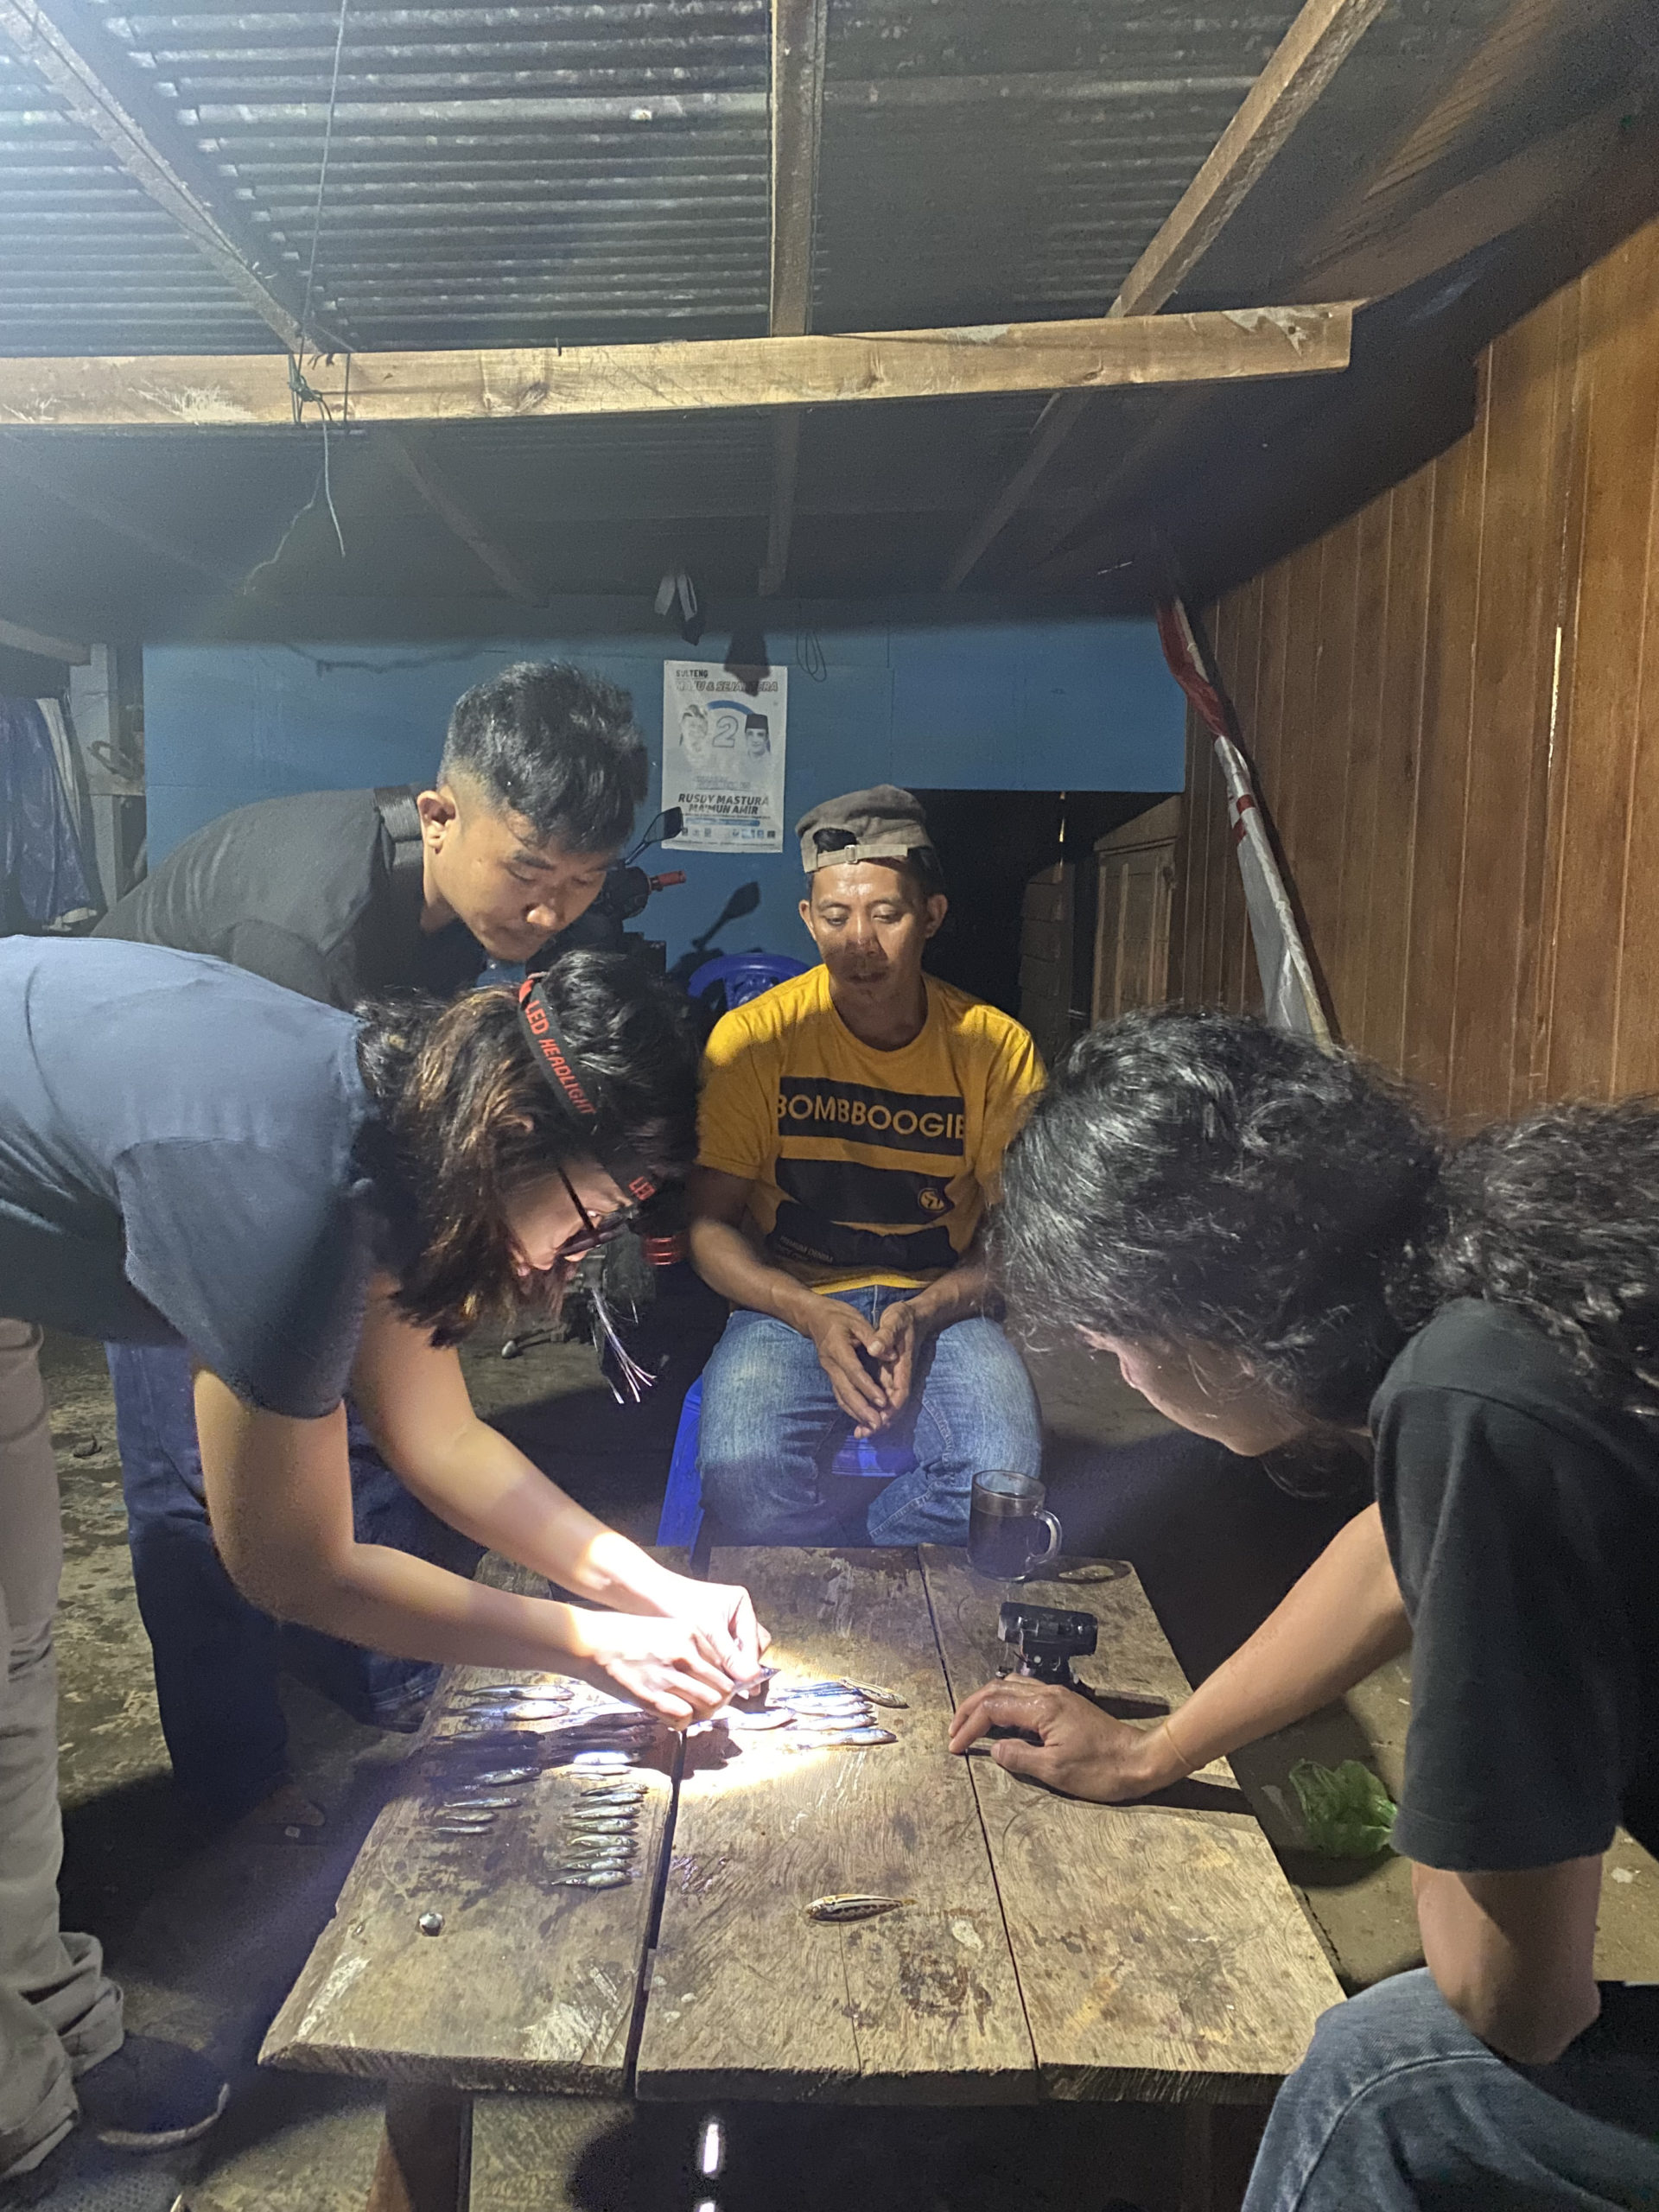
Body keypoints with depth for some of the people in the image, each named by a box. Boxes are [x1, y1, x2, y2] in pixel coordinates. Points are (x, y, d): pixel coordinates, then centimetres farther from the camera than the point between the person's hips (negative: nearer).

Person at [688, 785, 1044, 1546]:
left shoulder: (998, 1049, -3)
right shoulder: (753, 1037, -5)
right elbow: (710, 1226, -3)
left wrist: (924, 1314, -17)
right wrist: (813, 1316, -20)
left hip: (941, 1308, 1)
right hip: (788, 1304, -1)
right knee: (745, 1476, -31)